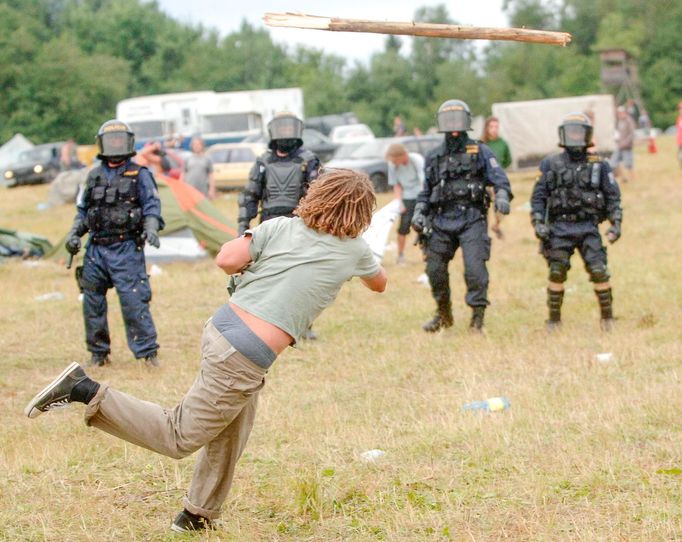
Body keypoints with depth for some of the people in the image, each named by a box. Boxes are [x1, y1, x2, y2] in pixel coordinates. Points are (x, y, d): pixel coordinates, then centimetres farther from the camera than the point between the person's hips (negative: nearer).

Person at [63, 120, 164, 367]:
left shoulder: (139, 175, 2)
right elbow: (83, 210, 21)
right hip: (96, 248, 5)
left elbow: (152, 205, -6)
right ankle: (98, 352, 19)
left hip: (126, 248, -5)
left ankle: (148, 351, -5)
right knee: (92, 302, 7)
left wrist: (151, 228, -24)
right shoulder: (94, 176, 15)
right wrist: (74, 234, 7)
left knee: (133, 300, -11)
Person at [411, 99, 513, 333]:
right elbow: (426, 192, 20)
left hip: (472, 219, -4)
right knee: (435, 270, 5)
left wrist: (502, 195, -27)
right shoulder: (434, 157, 15)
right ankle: (444, 315, 26)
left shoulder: (480, 152, 4)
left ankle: (478, 317, -5)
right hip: (442, 221, 4)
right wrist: (419, 212, 5)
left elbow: (498, 177, -7)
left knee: (475, 268, -15)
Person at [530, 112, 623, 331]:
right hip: (560, 229, 0)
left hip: (588, 228, 0)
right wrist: (538, 223, -6)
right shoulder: (551, 165, 6)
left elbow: (613, 197, 7)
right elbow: (538, 197, 6)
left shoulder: (599, 165, 6)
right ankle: (554, 319, 7)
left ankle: (607, 317, 4)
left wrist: (616, 223, -4)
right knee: (557, 272, -6)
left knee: (599, 271, -10)